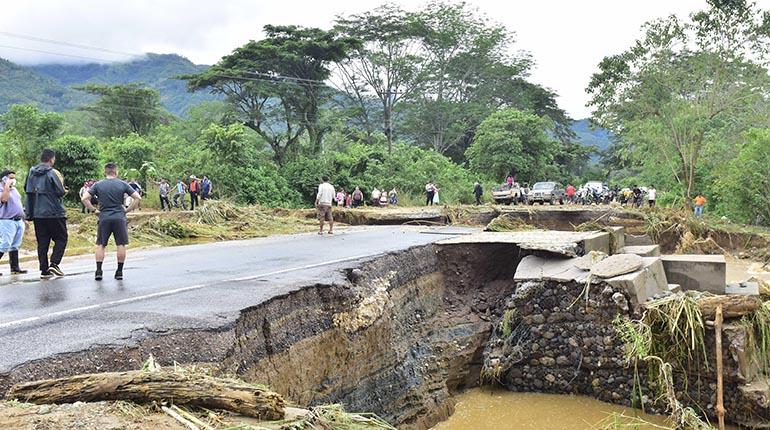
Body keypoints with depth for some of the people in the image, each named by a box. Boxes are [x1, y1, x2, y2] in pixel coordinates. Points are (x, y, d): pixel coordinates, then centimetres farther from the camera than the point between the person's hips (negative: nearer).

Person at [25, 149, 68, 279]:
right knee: (61, 239, 6)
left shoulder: (32, 173, 8)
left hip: (37, 213, 6)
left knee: (42, 242, 9)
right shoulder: (52, 173, -10)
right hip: (54, 213, -6)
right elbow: (61, 192, -13)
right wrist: (63, 189, 8)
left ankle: (44, 270, 8)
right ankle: (54, 264, -9)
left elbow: (26, 189, 16)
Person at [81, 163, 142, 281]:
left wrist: (94, 210, 4)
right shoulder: (122, 184, 2)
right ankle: (119, 271, 8)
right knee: (121, 245, 6)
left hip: (104, 218, 1)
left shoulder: (98, 185, 3)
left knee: (100, 245, 10)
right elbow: (138, 198, -3)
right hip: (119, 218, -1)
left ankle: (98, 271, 4)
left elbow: (84, 199, -4)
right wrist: (127, 210, 4)